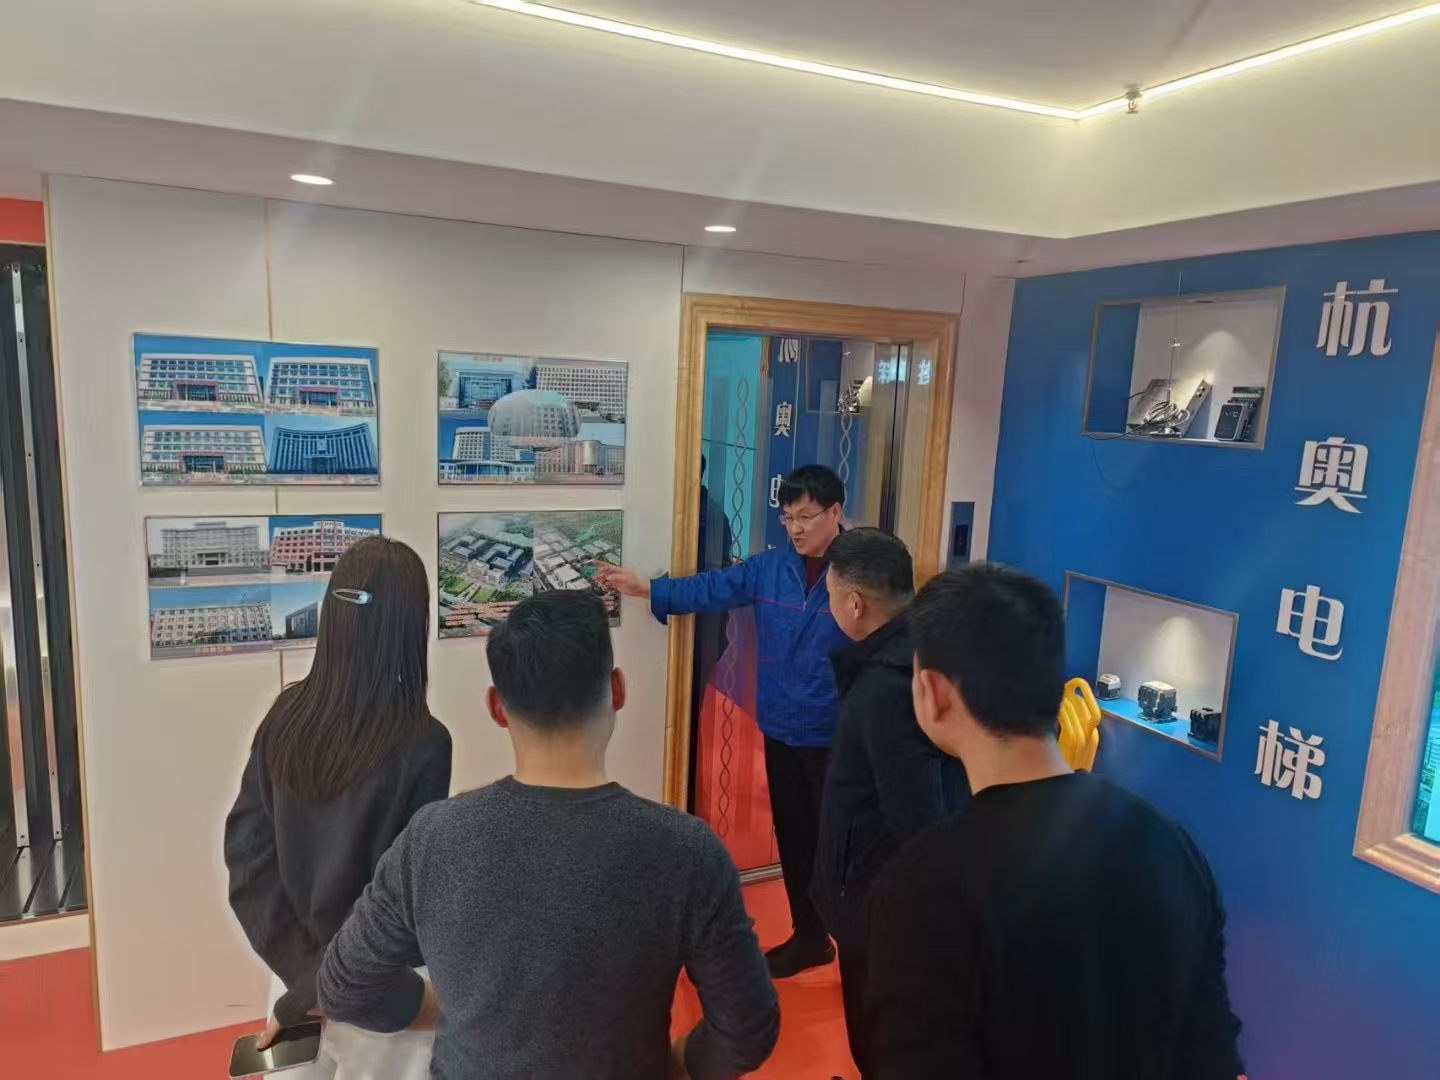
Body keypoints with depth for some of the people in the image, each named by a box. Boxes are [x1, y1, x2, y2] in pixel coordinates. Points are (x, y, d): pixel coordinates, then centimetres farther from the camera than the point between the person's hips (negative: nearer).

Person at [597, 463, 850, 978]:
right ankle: (809, 935, 37)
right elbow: (710, 588, -2)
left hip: (839, 738, -5)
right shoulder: (769, 567, 2)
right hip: (782, 731, 5)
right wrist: (646, 588, -12)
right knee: (794, 837, 17)